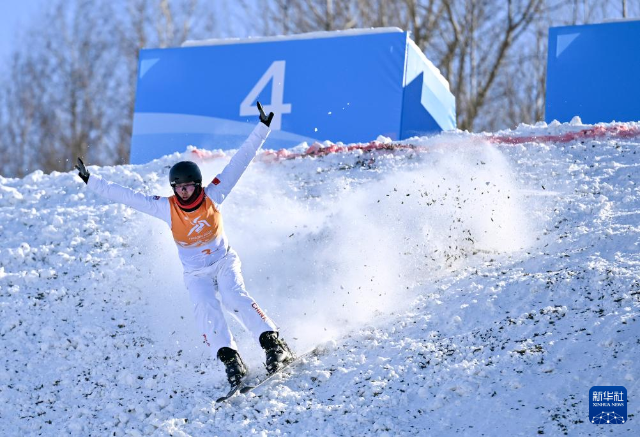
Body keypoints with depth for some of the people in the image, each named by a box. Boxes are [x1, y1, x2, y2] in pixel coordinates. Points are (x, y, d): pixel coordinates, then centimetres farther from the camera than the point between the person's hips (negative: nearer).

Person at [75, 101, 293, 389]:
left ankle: (274, 344, -29)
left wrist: (262, 129, -16)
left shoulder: (213, 195, -14)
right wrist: (90, 181, -12)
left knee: (235, 298, -27)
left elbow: (240, 160, -15)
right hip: (195, 274, 1)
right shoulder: (166, 208, -13)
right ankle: (230, 360, -31)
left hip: (224, 262, -1)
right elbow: (127, 196, -11)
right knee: (206, 308, -26)